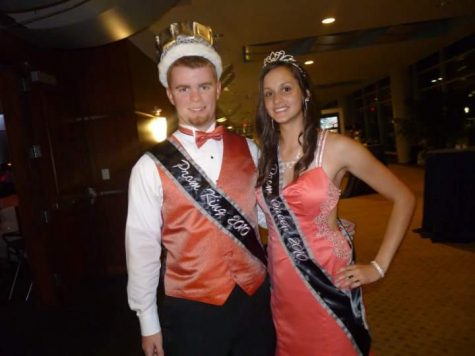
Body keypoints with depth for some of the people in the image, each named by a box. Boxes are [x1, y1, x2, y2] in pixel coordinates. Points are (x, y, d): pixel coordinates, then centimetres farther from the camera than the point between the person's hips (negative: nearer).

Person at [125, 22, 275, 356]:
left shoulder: (248, 150, -1)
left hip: (257, 299, 3)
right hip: (192, 310, -2)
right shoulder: (151, 167, -11)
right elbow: (142, 248, -7)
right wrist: (148, 323, -2)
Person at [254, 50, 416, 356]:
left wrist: (379, 266, -8)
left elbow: (404, 198, -6)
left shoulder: (336, 147, -11)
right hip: (281, 284, 4)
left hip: (327, 279, -3)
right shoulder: (263, 153, 1)